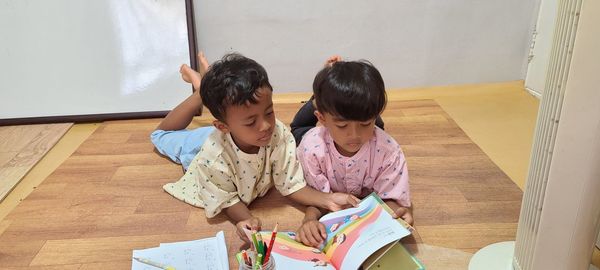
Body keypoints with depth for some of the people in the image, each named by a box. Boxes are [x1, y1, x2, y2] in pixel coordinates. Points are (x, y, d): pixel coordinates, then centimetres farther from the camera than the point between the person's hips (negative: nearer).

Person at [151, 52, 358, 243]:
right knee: (163, 135, 28)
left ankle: (210, 83, 36)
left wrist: (327, 200, -50)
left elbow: (290, 184, -33)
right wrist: (245, 220, -55)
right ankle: (201, 91, 30)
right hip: (199, 146, -1)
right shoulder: (213, 157, -49)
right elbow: (226, 200, -34)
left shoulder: (280, 136, -43)